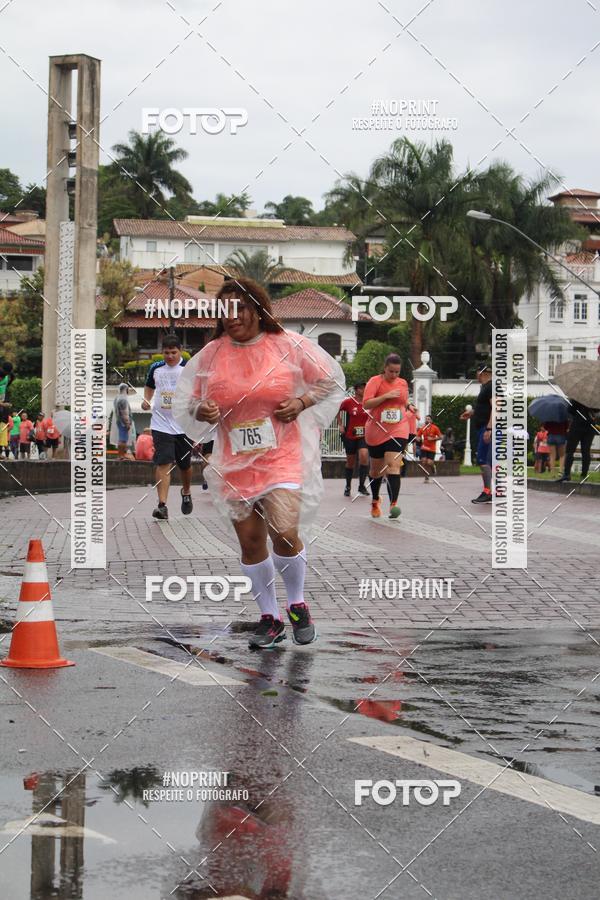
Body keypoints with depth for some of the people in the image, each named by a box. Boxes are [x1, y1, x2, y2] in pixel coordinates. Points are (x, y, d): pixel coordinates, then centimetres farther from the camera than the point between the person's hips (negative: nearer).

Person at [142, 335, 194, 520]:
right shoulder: (155, 368, 4)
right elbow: (149, 386, 22)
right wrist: (146, 400, 5)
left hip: (184, 425, -1)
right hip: (161, 425, 1)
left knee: (185, 465, 14)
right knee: (163, 464, -11)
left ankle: (186, 493, 43)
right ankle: (162, 505, -16)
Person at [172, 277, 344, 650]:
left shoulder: (288, 345, -3)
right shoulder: (210, 355, 3)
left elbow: (331, 381, 8)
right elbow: (186, 404, 11)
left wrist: (301, 403, -9)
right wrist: (201, 412, -12)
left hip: (283, 455, -3)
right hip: (235, 462, 3)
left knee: (284, 532, -18)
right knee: (250, 541, 6)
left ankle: (297, 603, 8)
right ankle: (270, 619, 22)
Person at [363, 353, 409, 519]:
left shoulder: (403, 384, 9)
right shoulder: (375, 381, -6)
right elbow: (366, 404, -17)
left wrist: (410, 410, 11)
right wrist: (386, 396, -24)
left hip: (398, 431, 1)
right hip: (376, 431, -1)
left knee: (394, 465, -17)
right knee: (377, 469, 13)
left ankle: (393, 504, -29)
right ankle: (375, 501, 37)